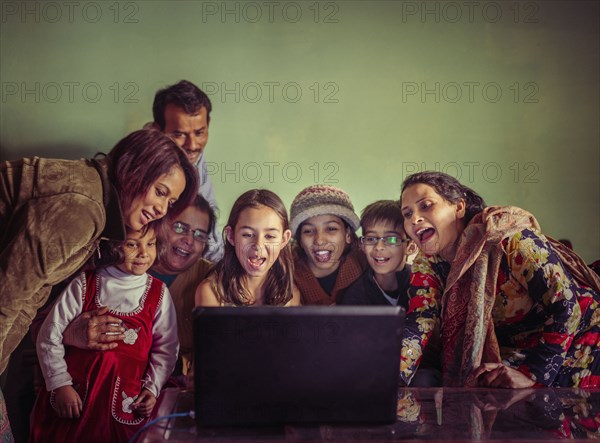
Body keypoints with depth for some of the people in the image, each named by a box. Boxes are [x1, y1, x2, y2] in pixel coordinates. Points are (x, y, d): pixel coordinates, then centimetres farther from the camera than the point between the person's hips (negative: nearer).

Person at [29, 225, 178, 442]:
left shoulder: (159, 292, 0)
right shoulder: (85, 285, -3)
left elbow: (166, 348, 4)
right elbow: (50, 335, -1)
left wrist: (153, 388, -5)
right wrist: (60, 383, -5)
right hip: (74, 393, 0)